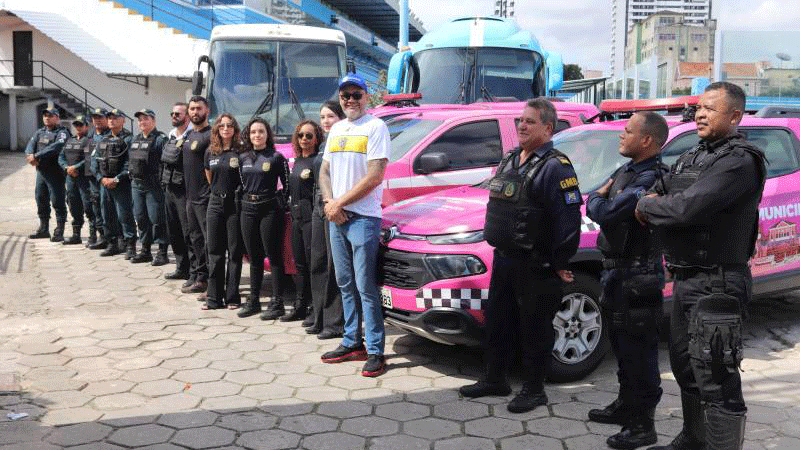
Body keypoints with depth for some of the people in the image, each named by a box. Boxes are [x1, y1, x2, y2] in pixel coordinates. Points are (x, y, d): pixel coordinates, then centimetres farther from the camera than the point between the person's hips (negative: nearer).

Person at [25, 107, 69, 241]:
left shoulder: (62, 133, -6)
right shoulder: (39, 132, 17)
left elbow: (55, 147, -22)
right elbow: (30, 145, 4)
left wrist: (37, 156, -25)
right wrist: (30, 155, -18)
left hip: (56, 172, -7)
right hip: (41, 170, 7)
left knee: (58, 201, -5)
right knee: (41, 200, 14)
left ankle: (59, 232, 0)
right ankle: (43, 229, 26)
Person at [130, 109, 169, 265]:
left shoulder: (160, 139, -7)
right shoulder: (135, 140, 18)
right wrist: (132, 176, 18)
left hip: (153, 186, -8)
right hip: (137, 184, 8)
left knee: (157, 218, -7)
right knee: (140, 218, 12)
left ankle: (162, 252, 1)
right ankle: (145, 250, 21)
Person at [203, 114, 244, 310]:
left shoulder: (241, 151, -4)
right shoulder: (211, 153, 10)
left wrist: (236, 192, -4)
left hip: (235, 204, -5)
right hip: (215, 203, 5)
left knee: (235, 251, 0)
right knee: (215, 251, 5)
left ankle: (232, 297, 7)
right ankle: (214, 298, 11)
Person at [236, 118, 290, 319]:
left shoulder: (276, 157, -3)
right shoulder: (243, 158, 11)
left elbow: (287, 185, -2)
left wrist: (281, 203, -8)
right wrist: (245, 200, 10)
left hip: (269, 210, -5)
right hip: (248, 209, 5)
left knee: (274, 257, -2)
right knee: (254, 257, 11)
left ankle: (277, 303, 1)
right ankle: (253, 301, 19)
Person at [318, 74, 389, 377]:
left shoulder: (375, 127, -6)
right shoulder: (336, 130, 17)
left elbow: (375, 176, -15)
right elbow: (324, 171, 17)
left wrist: (340, 203, -12)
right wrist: (329, 202, -2)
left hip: (363, 218, -7)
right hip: (335, 217, 7)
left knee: (365, 287, -7)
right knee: (345, 284, 12)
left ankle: (375, 351, 0)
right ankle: (352, 343, 22)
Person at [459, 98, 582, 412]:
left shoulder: (555, 167, -14)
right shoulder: (510, 160, 14)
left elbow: (569, 218, -19)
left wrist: (560, 263, -16)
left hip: (536, 266, -9)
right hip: (504, 259, 9)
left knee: (535, 328, 3)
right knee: (497, 321, 16)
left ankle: (534, 390, 16)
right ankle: (494, 380, 31)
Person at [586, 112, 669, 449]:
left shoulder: (650, 178, -20)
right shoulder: (626, 170, 12)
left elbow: (605, 214, -28)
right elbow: (592, 207, 14)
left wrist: (599, 198, -8)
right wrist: (601, 198, -6)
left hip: (637, 276, -10)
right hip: (617, 271, 10)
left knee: (638, 350, -1)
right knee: (622, 345, 21)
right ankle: (626, 405, 37)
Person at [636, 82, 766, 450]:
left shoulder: (740, 161, -16)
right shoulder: (690, 159, 15)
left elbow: (688, 208, -26)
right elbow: (661, 195, 18)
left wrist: (648, 206, -9)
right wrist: (654, 202, -6)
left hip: (716, 286, -10)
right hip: (686, 281, 10)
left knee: (716, 380, -6)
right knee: (686, 367, 21)